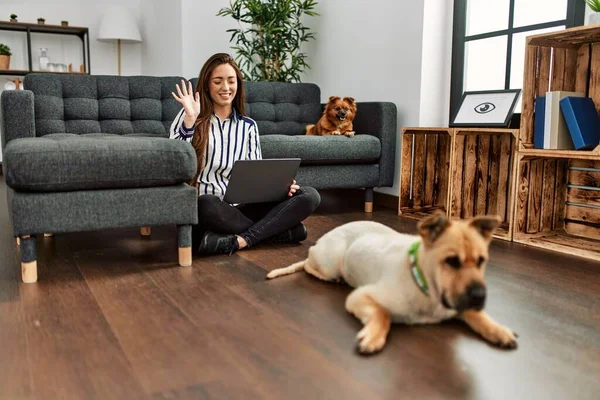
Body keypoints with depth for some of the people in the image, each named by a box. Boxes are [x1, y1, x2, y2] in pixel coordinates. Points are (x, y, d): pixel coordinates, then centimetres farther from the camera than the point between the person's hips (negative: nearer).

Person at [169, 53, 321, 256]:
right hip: (204, 208, -4)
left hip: (241, 207, 4)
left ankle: (238, 241, -28)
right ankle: (281, 228, -21)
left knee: (310, 195, -15)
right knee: (206, 204, -41)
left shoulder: (248, 125, 14)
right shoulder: (191, 118, 3)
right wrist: (189, 119, -19)